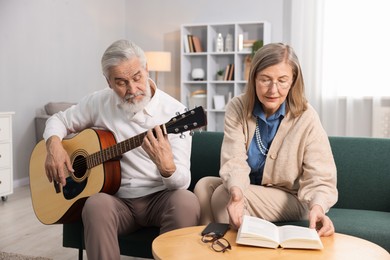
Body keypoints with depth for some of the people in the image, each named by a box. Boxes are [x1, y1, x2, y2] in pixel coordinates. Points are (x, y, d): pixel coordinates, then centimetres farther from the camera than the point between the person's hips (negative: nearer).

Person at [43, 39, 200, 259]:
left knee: (186, 202, -33)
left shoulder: (175, 112, -11)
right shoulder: (99, 102, 1)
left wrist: (166, 167, -38)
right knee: (97, 205, -32)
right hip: (117, 198, 2)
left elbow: (183, 182, -14)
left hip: (159, 197, -1)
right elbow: (59, 120, 16)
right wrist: (54, 145, -7)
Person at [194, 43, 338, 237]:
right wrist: (236, 190, -47)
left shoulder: (306, 118, -18)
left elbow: (319, 178, -21)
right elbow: (234, 161, -23)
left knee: (222, 196, -25)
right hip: (249, 189, 4)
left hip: (290, 199, -3)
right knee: (204, 186, -22)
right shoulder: (237, 108, -11)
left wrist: (318, 207, -45)